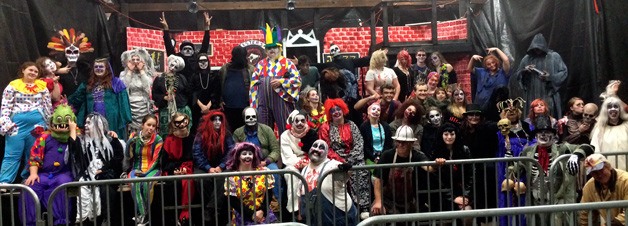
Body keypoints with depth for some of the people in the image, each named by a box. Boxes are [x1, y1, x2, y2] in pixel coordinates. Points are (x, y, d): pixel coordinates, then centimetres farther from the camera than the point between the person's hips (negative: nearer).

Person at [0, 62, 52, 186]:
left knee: (33, 155, 8)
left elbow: (48, 106, 12)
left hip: (37, 125, 2)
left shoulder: (42, 86, 10)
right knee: (12, 155, -4)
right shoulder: (13, 85, 4)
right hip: (17, 124, -2)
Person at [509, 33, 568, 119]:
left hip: (548, 96, -2)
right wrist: (524, 71, -9)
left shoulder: (554, 57, 3)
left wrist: (551, 77, -13)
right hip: (532, 97, 2)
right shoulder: (527, 58, 9)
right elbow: (517, 76, 12)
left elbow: (563, 72, 2)